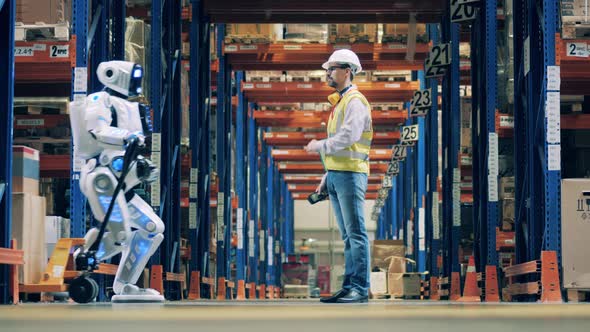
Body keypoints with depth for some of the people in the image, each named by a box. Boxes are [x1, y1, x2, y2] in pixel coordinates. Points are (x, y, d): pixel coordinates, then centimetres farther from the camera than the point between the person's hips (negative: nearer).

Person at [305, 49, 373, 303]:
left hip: (350, 174, -10)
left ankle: (360, 288, -9)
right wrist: (327, 177, 22)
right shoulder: (339, 102, 22)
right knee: (347, 235, 9)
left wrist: (320, 146, -8)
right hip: (336, 175, 10)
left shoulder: (355, 101, -8)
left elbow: (347, 137, -21)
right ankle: (349, 287, 11)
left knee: (356, 233, -9)